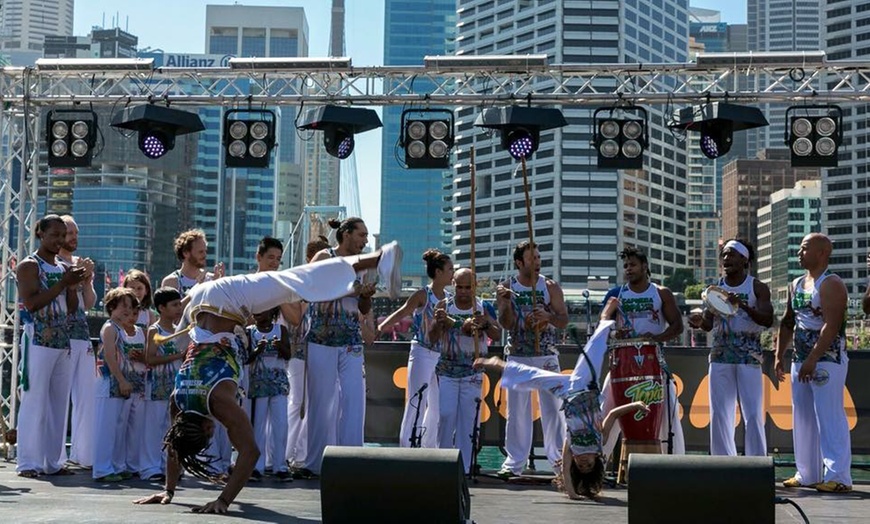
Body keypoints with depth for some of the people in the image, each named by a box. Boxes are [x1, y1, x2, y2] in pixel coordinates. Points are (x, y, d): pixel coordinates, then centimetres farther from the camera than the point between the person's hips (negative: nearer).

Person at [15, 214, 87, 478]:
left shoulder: (64, 268, 16)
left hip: (63, 344, 7)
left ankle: (53, 462, 12)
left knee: (59, 403, 7)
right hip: (38, 342, -7)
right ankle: (28, 463, 0)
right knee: (34, 402, -5)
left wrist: (74, 285, -2)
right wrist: (63, 283, -17)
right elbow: (31, 302, -16)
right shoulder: (29, 265, -4)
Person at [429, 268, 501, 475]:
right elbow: (432, 338, -5)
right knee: (447, 415, -8)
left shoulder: (483, 307, 0)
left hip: (473, 372, 0)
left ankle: (464, 467, 6)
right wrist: (439, 322, -27)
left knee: (467, 419, 0)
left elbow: (497, 335, -6)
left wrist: (486, 324, -27)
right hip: (447, 370, 0)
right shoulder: (444, 305, 0)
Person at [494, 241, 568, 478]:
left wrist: (548, 316, -19)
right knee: (517, 410, 3)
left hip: (547, 355, 0)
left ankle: (558, 457, 8)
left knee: (552, 407, -2)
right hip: (517, 356, 0)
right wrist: (505, 302, -20)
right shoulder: (506, 287, 2)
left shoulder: (550, 287, 1)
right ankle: (515, 461, 10)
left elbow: (564, 320, 0)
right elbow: (506, 323, -4)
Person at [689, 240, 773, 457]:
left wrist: (743, 305, -25)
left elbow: (768, 320, -10)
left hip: (749, 357, -3)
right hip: (720, 357, 4)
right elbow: (709, 323, 8)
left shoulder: (757, 288, 1)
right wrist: (700, 321, -16)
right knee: (719, 414, 3)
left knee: (753, 414, -5)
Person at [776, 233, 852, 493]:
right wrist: (780, 355, 12)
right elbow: (787, 323, 21)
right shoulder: (796, 285, 16)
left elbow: (831, 326, -21)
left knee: (830, 418, -9)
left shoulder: (831, 285, -11)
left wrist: (812, 360, -25)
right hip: (801, 360, 9)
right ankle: (807, 474, 19)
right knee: (803, 420, 11)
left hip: (827, 360, -9)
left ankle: (838, 476, -7)